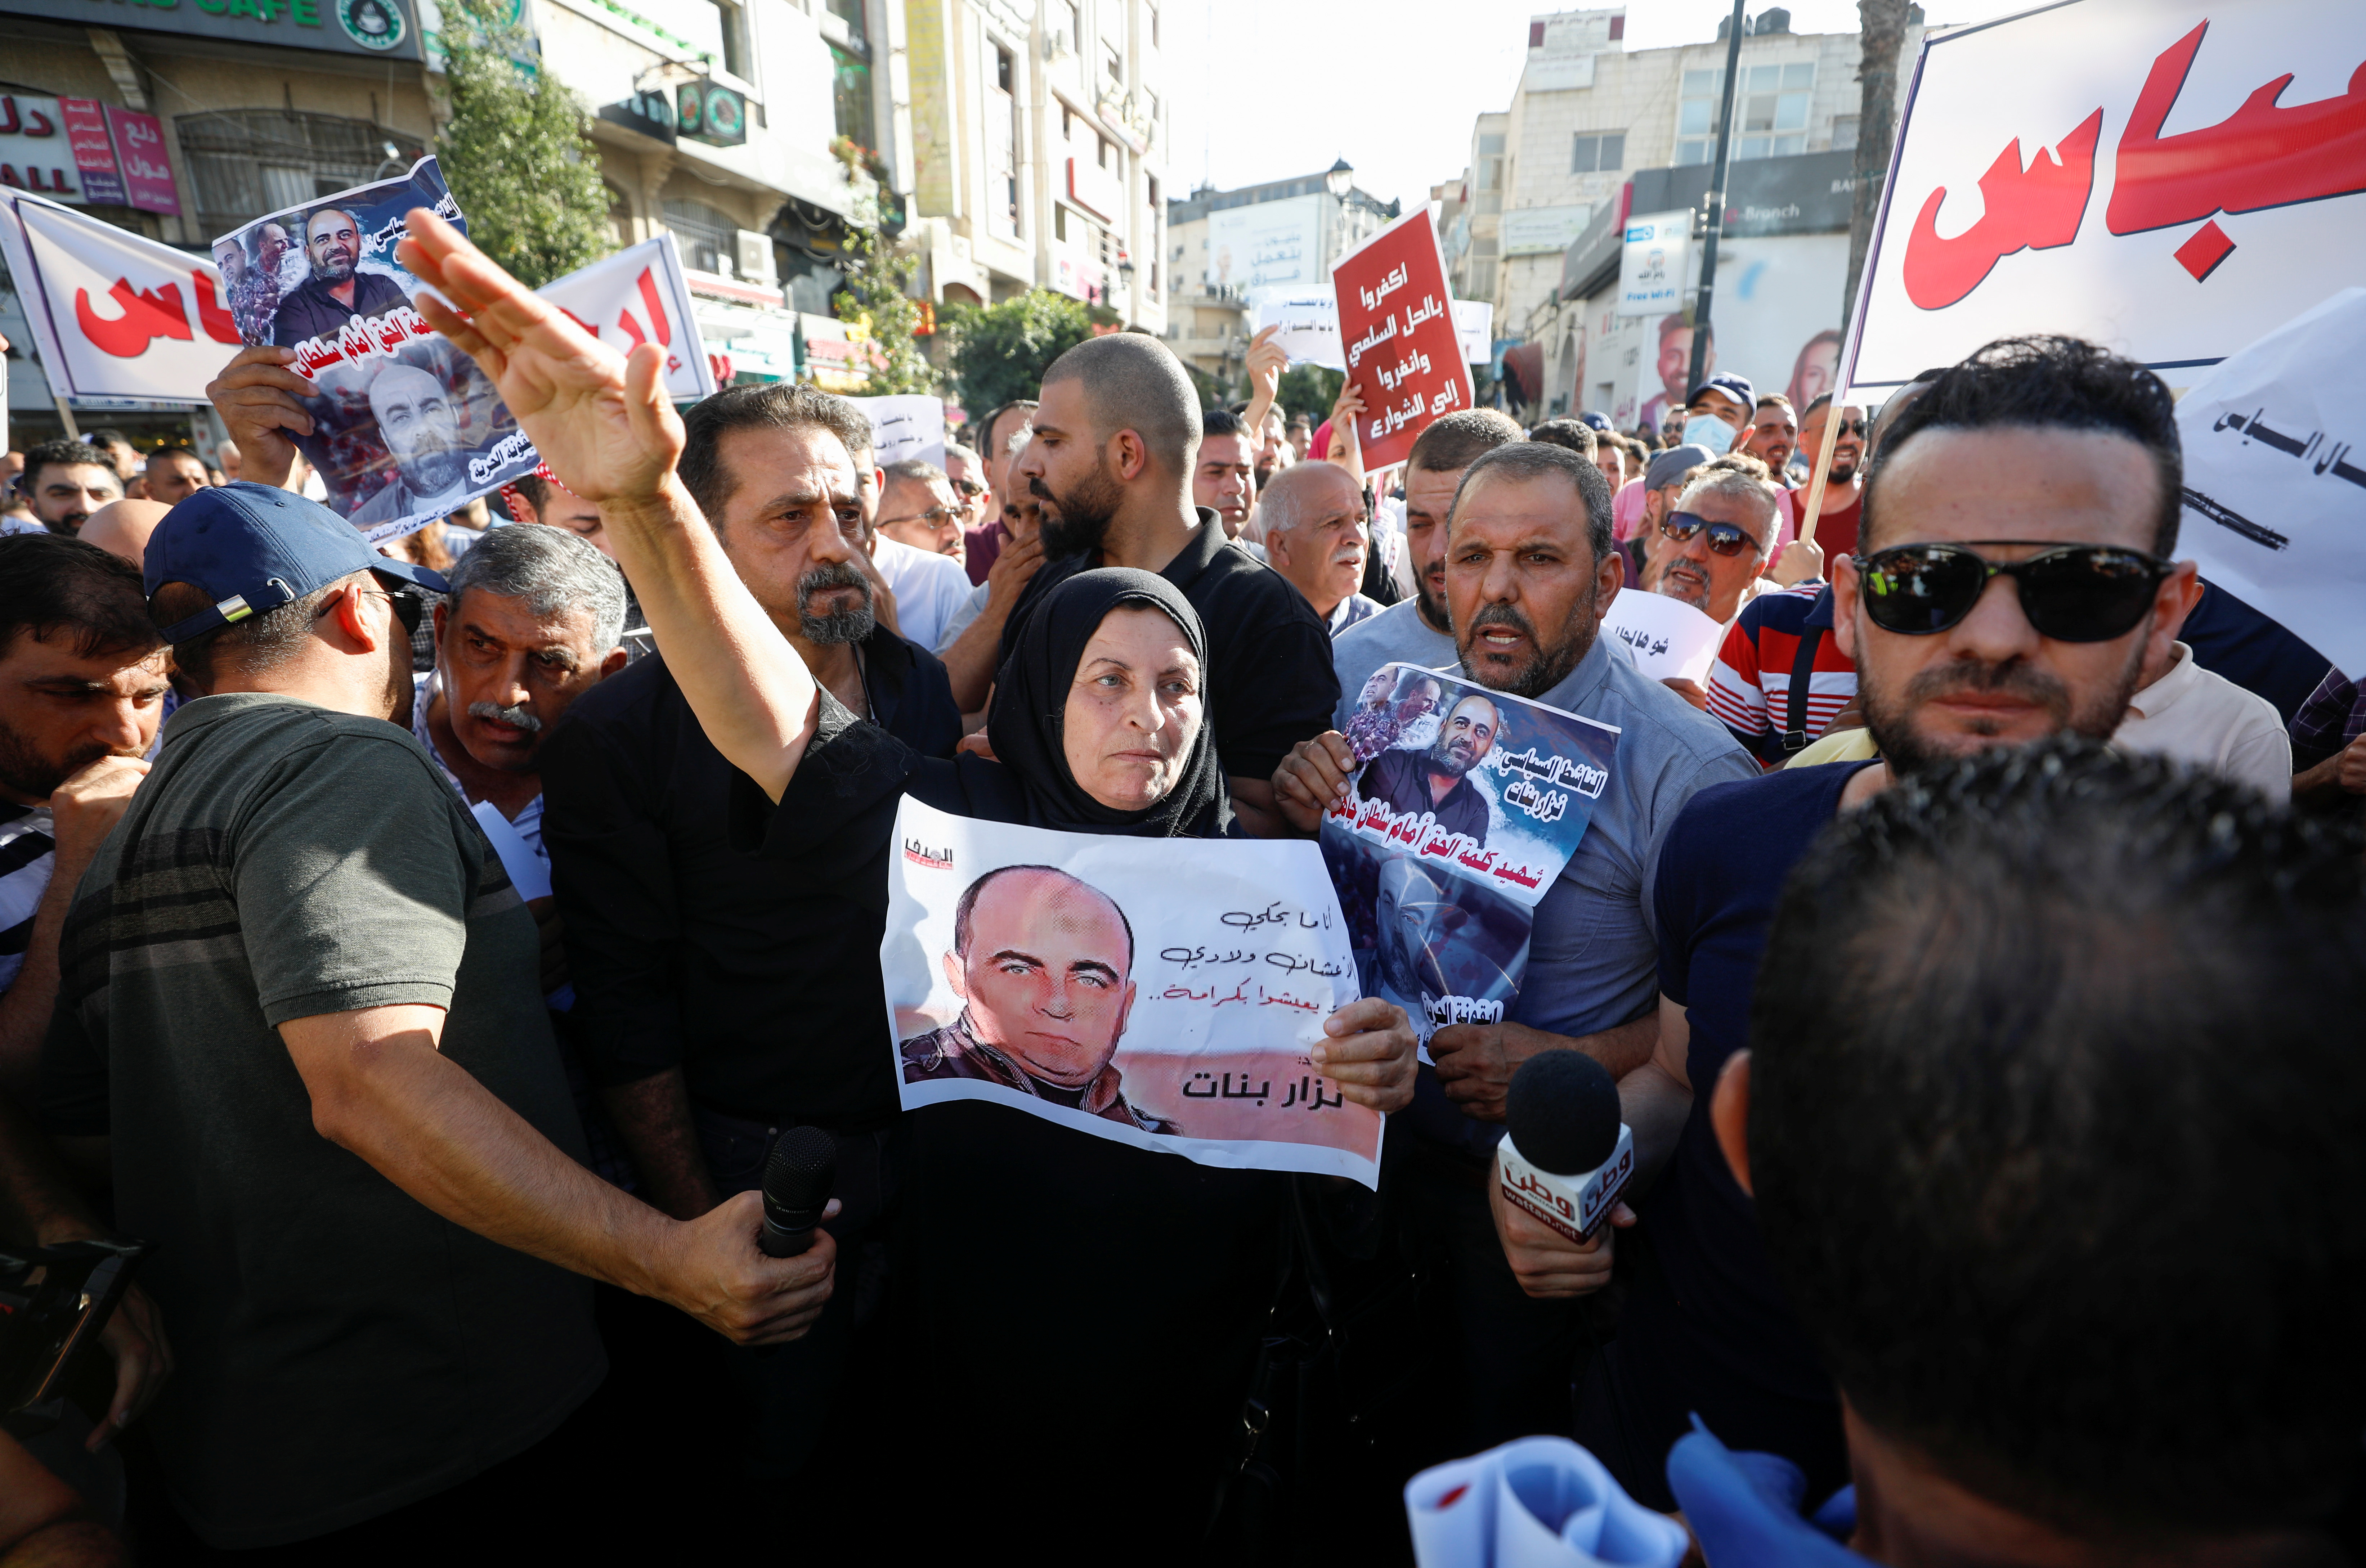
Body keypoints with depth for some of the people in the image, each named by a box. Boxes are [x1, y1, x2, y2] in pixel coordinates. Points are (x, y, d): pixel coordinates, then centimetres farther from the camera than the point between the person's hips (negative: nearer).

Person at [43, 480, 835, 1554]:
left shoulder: (125, 838, 12)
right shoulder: (346, 763, -17)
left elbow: (76, 1124, 17)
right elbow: (370, 1080, -30)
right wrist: (673, 1261, -33)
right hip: (427, 1422, -9)